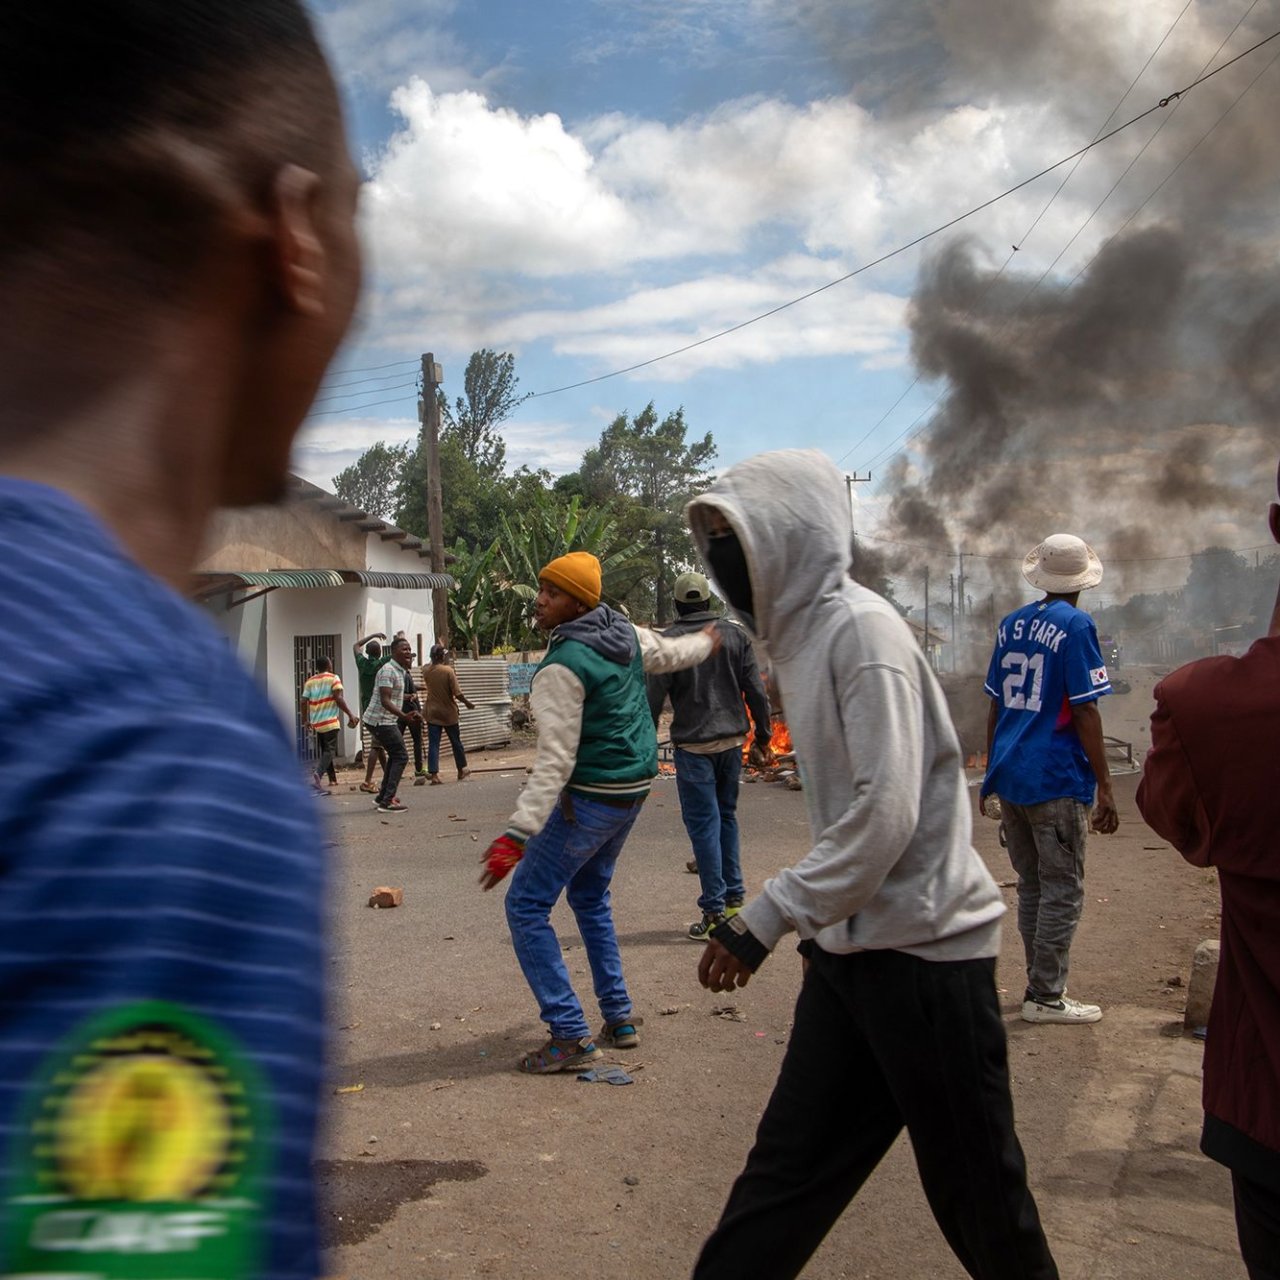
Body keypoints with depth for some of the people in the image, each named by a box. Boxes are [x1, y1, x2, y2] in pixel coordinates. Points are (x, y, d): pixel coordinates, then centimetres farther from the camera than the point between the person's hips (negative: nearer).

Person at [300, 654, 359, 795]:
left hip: (316, 722, 6)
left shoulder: (310, 681, 11)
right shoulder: (333, 678, -3)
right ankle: (318, 774, -28)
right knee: (330, 750, -6)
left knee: (324, 750, 15)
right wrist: (350, 714, -9)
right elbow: (338, 699, -13)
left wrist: (307, 719, 20)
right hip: (329, 721, -6)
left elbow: (304, 702, 8)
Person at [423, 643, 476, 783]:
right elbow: (457, 693, -16)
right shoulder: (448, 671, -14)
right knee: (456, 741, 14)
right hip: (448, 713, -2)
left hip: (432, 713, 2)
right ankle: (462, 770, 28)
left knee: (433, 744, -1)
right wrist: (468, 703, 0)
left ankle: (433, 774, -12)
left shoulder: (426, 672, -1)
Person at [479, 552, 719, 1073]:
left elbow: (555, 760, -25)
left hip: (589, 797, -9)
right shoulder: (626, 634, 4)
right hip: (634, 790, 9)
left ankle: (570, 1036, -4)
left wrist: (518, 833, -28)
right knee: (590, 897, 24)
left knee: (526, 907, -2)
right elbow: (671, 653, 24)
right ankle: (619, 1019, 27)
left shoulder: (562, 666, -20)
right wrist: (709, 640, 47)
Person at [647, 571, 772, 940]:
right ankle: (734, 897, 21)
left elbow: (655, 698, -8)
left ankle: (714, 911, 0)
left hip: (693, 746, -4)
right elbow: (756, 691, 4)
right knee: (726, 816, 17)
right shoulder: (735, 635, 4)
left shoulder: (668, 640, -6)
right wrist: (763, 734, 13)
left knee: (704, 824, -1)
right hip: (732, 741, 4)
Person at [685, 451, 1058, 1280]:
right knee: (788, 1164, 13)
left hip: (924, 951, -8)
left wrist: (764, 921, -20)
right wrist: (811, 922, 11)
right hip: (852, 947, 8)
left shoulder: (861, 627, -17)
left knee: (974, 1187, 8)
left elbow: (885, 814, -23)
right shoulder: (800, 634, 10)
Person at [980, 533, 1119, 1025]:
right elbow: (1084, 713, -13)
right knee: (1062, 892, 3)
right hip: (1056, 779, -7)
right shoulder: (1075, 626, -9)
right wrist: (1105, 788, -9)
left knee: (1031, 887, 15)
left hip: (1010, 776, 7)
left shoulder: (1011, 624, 10)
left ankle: (1042, 987, 22)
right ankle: (1045, 997, 7)